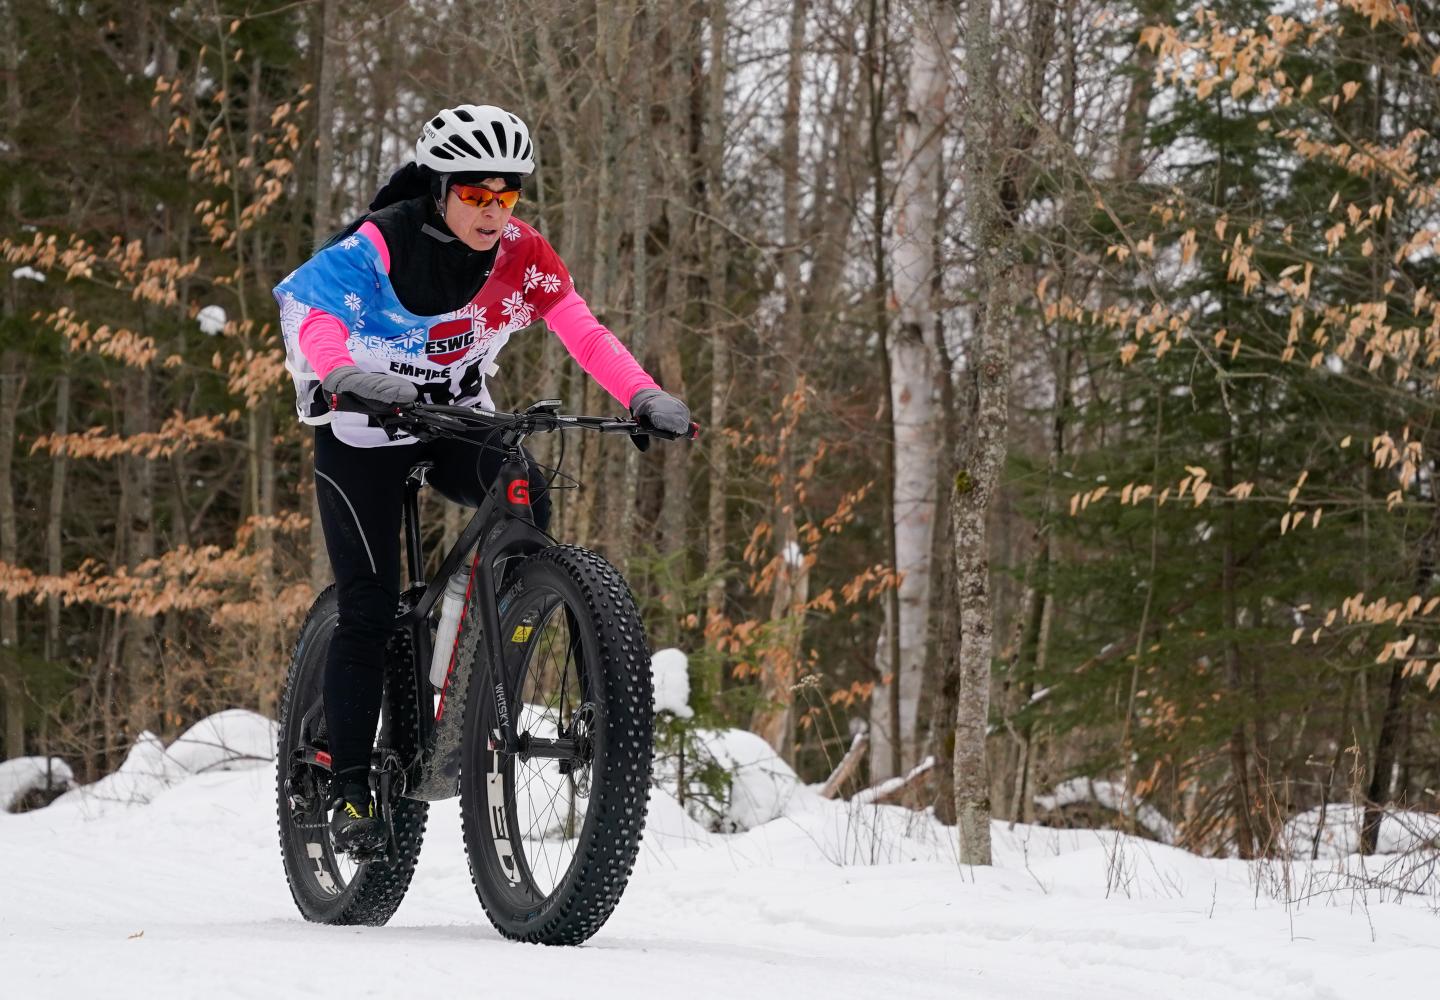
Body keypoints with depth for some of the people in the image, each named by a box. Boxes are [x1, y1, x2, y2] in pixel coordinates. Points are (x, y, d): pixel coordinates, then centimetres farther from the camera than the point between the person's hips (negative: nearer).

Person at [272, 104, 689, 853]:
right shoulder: (382, 243, -23)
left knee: (526, 508, -27)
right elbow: (309, 305, -37)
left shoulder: (521, 252, -12)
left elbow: (582, 331, -18)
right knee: (368, 605, -10)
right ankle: (348, 784, -1)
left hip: (457, 419, 3)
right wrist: (345, 374, -57)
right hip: (363, 431, -3)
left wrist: (643, 395, -35)